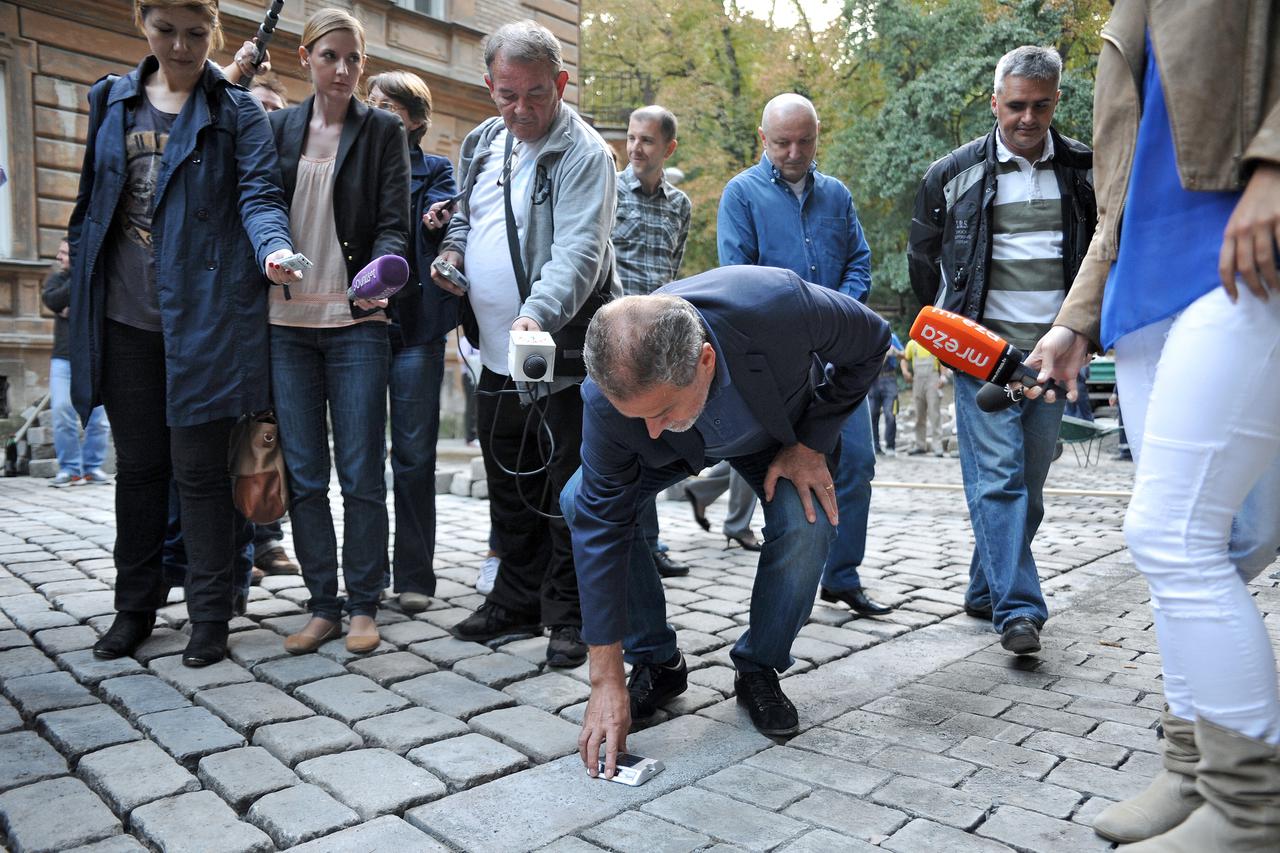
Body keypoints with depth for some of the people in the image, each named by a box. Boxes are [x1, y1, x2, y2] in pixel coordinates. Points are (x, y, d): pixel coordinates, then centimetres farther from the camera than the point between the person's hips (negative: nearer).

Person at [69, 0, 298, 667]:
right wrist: (83, 282, 15)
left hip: (204, 316, -4)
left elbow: (259, 195, -8)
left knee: (199, 468, -1)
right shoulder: (112, 100, 15)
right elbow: (92, 197, 19)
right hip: (124, 318, 5)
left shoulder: (236, 111, 2)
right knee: (138, 464, 12)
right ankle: (135, 606, 27)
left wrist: (273, 247, -29)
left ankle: (210, 616, 12)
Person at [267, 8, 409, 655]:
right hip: (287, 321, 3)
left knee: (362, 474, -2)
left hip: (356, 321, -3)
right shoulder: (276, 127, 13)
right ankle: (323, 605, 17)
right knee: (303, 474, 5)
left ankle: (363, 606, 12)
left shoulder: (383, 130, 6)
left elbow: (394, 224, -3)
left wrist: (380, 274, -21)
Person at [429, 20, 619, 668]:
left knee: (570, 490, 2)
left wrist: (538, 312, -39)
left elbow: (578, 252, -24)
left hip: (566, 352, -7)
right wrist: (452, 248, 4)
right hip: (496, 352, 7)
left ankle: (569, 615, 16)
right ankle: (516, 602, 31)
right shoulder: (481, 144, 11)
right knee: (509, 487, 16)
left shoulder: (584, 153, -11)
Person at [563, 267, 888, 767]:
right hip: (681, 451, 1)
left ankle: (759, 669, 0)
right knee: (581, 503, -22)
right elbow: (601, 525, -30)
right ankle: (655, 662, -1)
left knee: (807, 524, -28)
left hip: (783, 431, 0)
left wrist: (812, 442, -24)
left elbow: (871, 341, -20)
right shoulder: (608, 395, -37)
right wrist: (606, 679, -29)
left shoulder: (779, 305, -43)